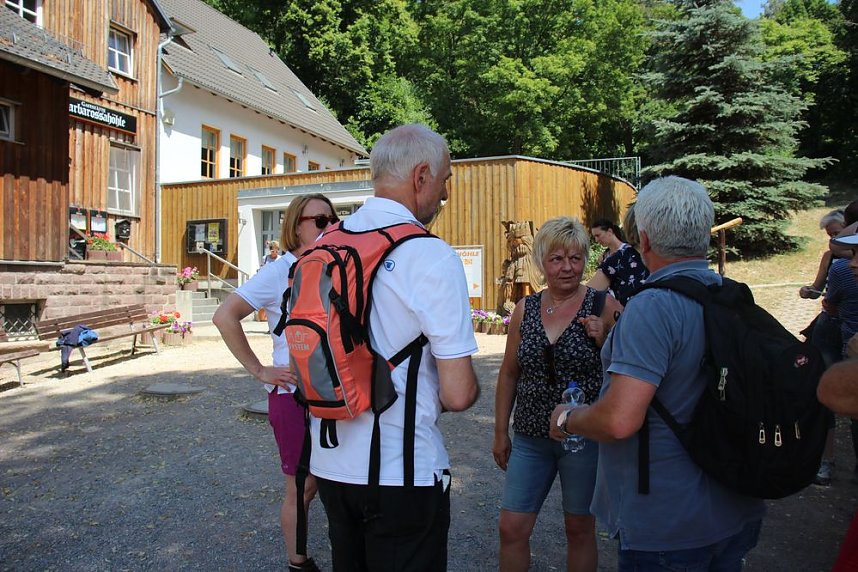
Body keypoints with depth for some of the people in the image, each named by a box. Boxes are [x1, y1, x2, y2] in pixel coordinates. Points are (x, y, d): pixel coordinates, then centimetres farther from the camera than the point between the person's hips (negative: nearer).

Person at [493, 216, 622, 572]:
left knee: (580, 528, 14)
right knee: (511, 529, 7)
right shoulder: (525, 310, 2)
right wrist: (500, 432, 11)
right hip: (530, 437, 3)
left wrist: (605, 339, -22)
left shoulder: (604, 306, -7)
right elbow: (509, 374, 9)